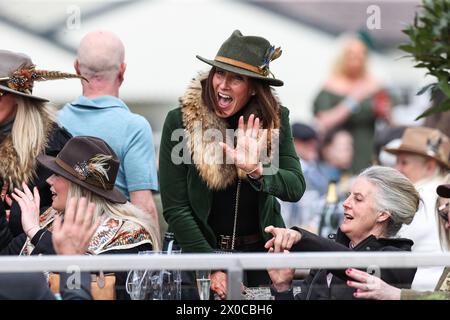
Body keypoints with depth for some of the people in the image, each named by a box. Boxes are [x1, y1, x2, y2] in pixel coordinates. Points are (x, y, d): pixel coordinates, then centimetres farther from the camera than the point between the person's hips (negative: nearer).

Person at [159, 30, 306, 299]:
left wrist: (256, 170, -32)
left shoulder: (275, 120, -5)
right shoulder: (180, 122, -12)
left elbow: (296, 189, -12)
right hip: (200, 251, -2)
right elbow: (175, 209, -12)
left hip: (261, 252, 2)